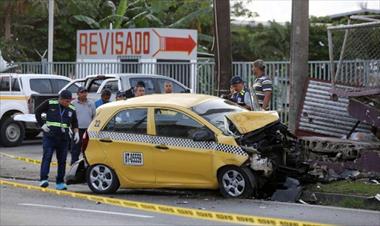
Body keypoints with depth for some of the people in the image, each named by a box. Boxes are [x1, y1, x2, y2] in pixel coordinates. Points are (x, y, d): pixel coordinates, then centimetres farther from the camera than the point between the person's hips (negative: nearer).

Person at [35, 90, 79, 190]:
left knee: (62, 160, 4)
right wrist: (42, 124, -1)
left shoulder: (71, 109, 9)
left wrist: (76, 132, 5)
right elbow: (37, 111, 7)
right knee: (47, 157, -13)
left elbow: (74, 122, 21)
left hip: (64, 138, 4)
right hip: (49, 136, -4)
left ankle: (60, 182, 11)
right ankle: (43, 179, -16)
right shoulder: (50, 103, -2)